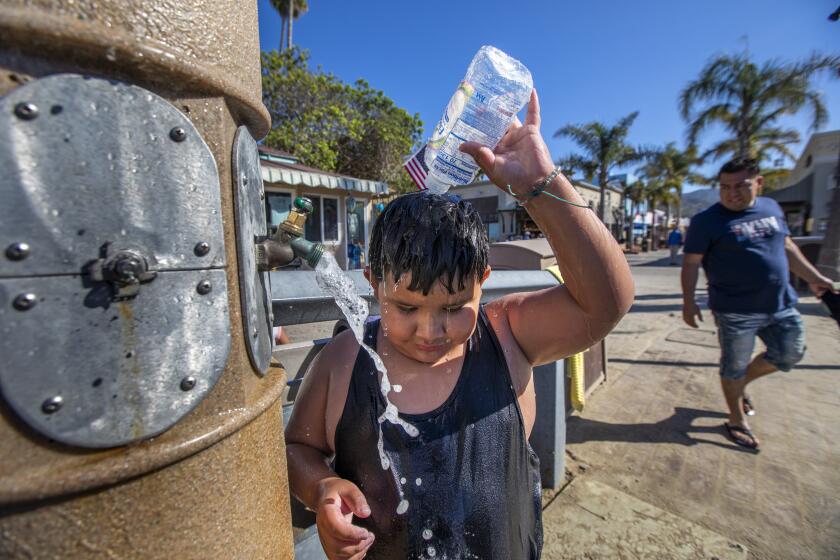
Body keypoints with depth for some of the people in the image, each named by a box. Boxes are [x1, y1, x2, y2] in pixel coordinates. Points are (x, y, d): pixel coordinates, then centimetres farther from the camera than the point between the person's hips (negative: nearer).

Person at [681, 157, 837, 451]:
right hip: (735, 311, -6)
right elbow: (691, 263, -13)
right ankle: (737, 421, 26)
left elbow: (786, 246, 19)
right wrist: (688, 302, -18)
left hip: (781, 305, 7)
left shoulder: (771, 207, 7)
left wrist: (813, 277, 19)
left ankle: (741, 384, 41)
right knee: (734, 366, 6)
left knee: (790, 354, 19)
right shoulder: (707, 221, -13)